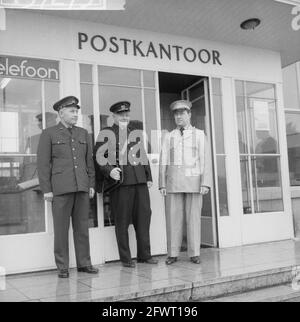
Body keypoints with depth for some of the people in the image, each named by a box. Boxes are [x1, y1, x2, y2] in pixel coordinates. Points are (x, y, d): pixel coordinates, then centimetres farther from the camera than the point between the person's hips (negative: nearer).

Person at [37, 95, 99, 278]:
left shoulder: (83, 133, 16)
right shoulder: (49, 134, 4)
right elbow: (43, 163, -1)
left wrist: (92, 184, 9)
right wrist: (46, 189, -6)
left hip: (82, 188, 4)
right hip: (61, 188, -4)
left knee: (82, 227, 8)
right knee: (61, 229, 1)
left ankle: (84, 263, 17)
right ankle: (62, 267, 11)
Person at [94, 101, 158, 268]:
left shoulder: (137, 132, 22)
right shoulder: (106, 133, 5)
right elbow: (99, 156, -2)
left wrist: (149, 177, 16)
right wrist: (109, 171, -18)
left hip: (140, 180, 5)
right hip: (120, 181, -5)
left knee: (144, 216, 5)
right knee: (122, 221, 0)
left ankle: (145, 255, 17)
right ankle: (126, 258, 10)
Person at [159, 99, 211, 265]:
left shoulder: (199, 135, 6)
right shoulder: (169, 137, 12)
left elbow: (205, 160, -1)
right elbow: (163, 162, 7)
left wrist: (205, 183, -10)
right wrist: (162, 185, -1)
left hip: (193, 181, -1)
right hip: (173, 181, 2)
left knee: (194, 217, 0)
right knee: (173, 217, -1)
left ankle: (194, 253, 8)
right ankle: (173, 253, 7)